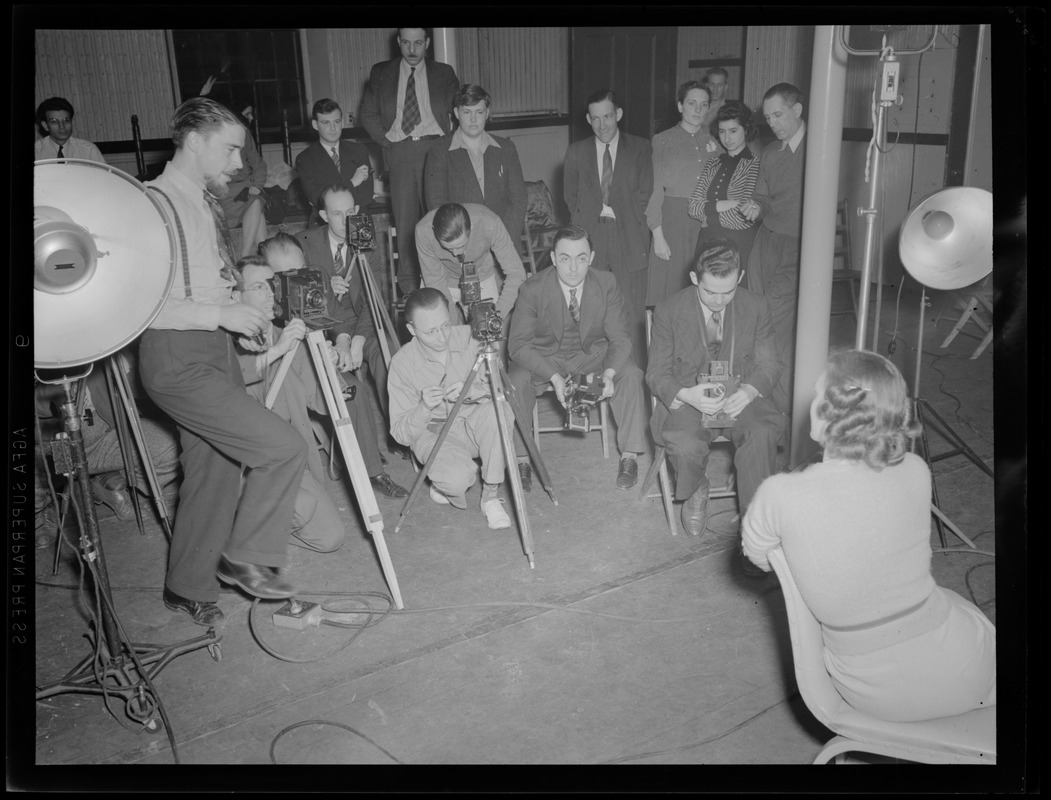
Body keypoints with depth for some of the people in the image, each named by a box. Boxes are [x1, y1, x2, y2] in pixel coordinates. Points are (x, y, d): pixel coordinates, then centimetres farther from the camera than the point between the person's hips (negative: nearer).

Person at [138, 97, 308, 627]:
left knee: (215, 471, 14)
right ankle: (246, 557, 5)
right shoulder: (156, 203, -14)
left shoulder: (205, 202, 15)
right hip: (178, 359, -9)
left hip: (215, 352, 9)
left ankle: (188, 588, 29)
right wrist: (221, 314, -19)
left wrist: (241, 319, 10)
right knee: (283, 448, -15)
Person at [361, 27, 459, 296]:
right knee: (405, 218, -3)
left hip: (435, 148, 0)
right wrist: (387, 141, 2)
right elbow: (368, 113, 14)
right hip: (399, 151, 1)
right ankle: (408, 287, 2)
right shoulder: (381, 73, 14)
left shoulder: (443, 74, 13)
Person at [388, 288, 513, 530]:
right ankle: (444, 486, 7)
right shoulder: (402, 363, -14)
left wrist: (473, 390, -30)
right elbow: (401, 433, -12)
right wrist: (424, 407, -32)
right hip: (433, 432, -2)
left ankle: (491, 495, -15)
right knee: (457, 478, -34)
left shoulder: (468, 337, -11)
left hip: (474, 425, 2)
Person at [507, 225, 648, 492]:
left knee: (631, 374, -25)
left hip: (594, 353, 1)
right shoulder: (532, 289, -20)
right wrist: (554, 377, -33)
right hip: (545, 355, -1)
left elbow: (620, 339, -10)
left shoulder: (607, 284, -15)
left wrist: (609, 373, -32)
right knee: (516, 380, -29)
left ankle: (629, 455, -12)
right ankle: (520, 458, -13)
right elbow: (518, 345, -19)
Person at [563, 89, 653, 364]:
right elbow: (571, 198, 11)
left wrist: (611, 210, -5)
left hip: (629, 241, -1)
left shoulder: (641, 149, 7)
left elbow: (644, 196, 2)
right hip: (589, 240, 1)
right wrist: (596, 214, -2)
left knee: (632, 315, -2)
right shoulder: (576, 152, 12)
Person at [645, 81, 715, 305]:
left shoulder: (712, 141, 12)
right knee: (668, 287, -4)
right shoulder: (663, 140, 2)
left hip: (706, 223, 3)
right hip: (672, 218, -3)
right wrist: (657, 234, -10)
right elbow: (655, 188, -3)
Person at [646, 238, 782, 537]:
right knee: (686, 446, -32)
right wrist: (686, 395, -26)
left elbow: (769, 364, 4)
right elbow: (657, 374, -4)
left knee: (762, 434, -31)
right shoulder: (668, 312, -7)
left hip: (739, 397, 2)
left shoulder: (755, 307, -1)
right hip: (687, 400, -1)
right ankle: (696, 494, 5)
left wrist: (749, 391, -20)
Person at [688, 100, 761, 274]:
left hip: (740, 243, -4)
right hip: (707, 240, 5)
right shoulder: (713, 163, 13)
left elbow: (745, 214, -13)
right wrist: (726, 205, -9)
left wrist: (709, 209, 0)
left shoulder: (755, 163, -4)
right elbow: (693, 207, 4)